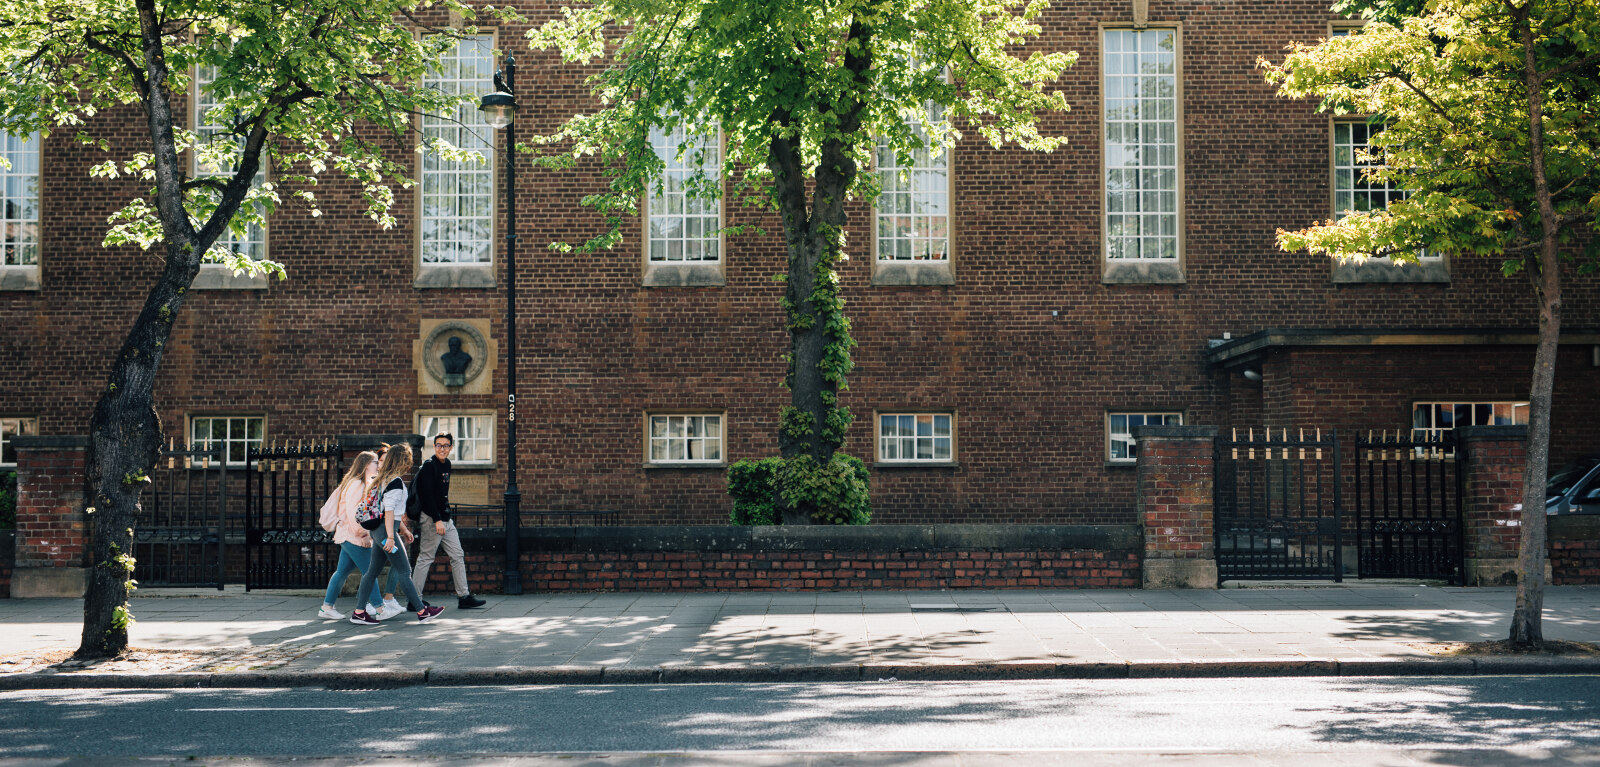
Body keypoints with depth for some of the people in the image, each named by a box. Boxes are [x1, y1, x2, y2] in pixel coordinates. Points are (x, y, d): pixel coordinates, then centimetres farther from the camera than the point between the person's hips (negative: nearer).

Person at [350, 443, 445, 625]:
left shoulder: (384, 479, 15)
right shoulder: (395, 482, -14)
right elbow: (389, 511, -20)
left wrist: (404, 529, 28)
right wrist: (390, 537, -22)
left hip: (378, 531, 10)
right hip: (385, 530, -10)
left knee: (373, 570, 11)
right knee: (404, 572, -5)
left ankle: (359, 612, 12)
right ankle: (422, 612, 0)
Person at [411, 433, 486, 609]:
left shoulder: (446, 464, 14)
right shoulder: (428, 466, -12)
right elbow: (427, 495, -19)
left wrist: (446, 517, 17)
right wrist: (437, 520, -23)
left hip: (446, 520, 9)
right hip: (431, 519, -9)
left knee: (457, 556, 7)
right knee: (426, 558, -4)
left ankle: (464, 596, 10)